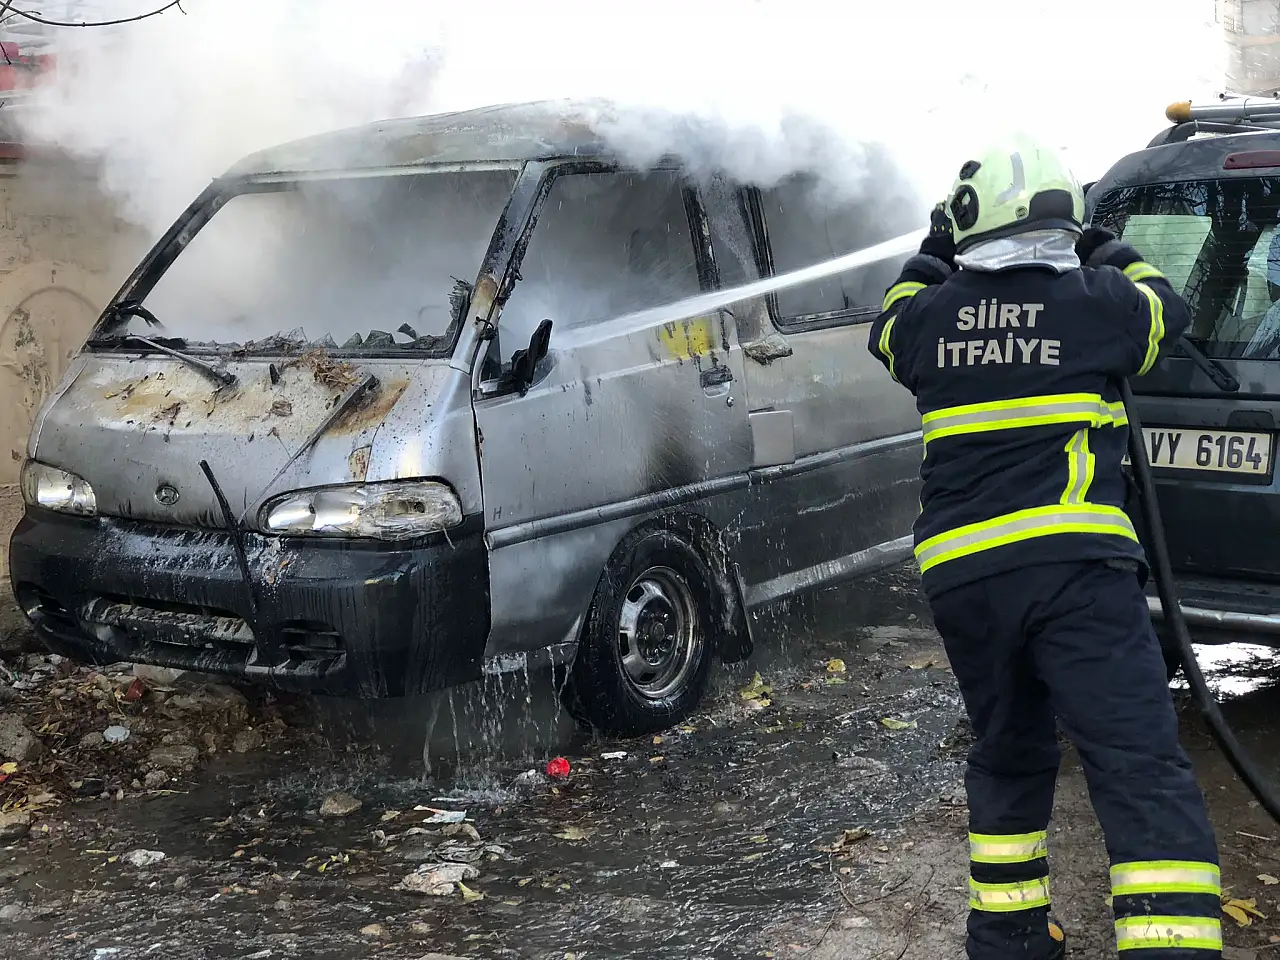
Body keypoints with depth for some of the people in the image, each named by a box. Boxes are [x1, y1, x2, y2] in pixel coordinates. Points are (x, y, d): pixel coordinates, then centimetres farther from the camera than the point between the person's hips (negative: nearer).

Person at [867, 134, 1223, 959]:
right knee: (1141, 767, -8)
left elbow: (891, 327, 32)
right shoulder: (1096, 304, 1)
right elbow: (1167, 311, 23)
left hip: (960, 574, 4)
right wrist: (1104, 250, 35)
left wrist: (931, 257, 41)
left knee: (1009, 757, 20)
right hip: (1073, 562, -4)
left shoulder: (928, 317, 8)